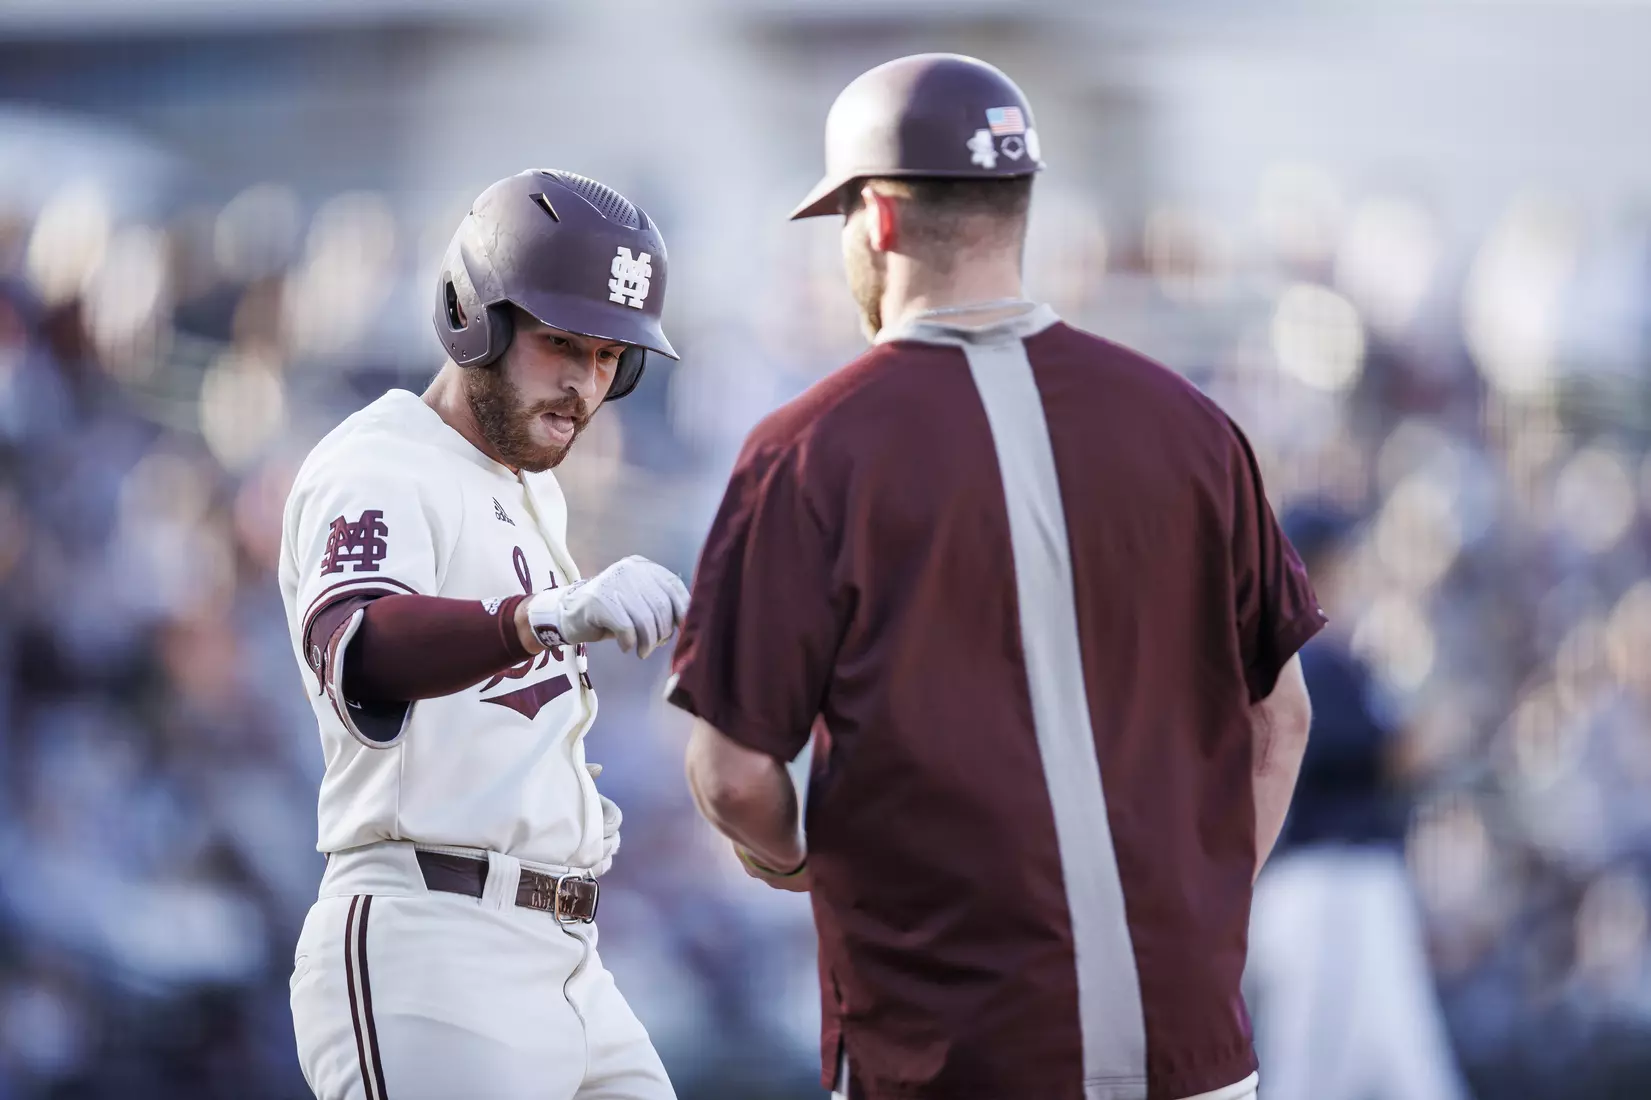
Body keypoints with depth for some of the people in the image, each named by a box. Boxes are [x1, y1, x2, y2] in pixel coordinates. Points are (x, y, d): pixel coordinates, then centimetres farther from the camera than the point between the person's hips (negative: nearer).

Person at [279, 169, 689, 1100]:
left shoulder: (530, 491, 20)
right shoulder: (376, 473, -11)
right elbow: (359, 650, -35)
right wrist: (552, 614, -51)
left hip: (565, 973, 9)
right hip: (429, 959, -9)